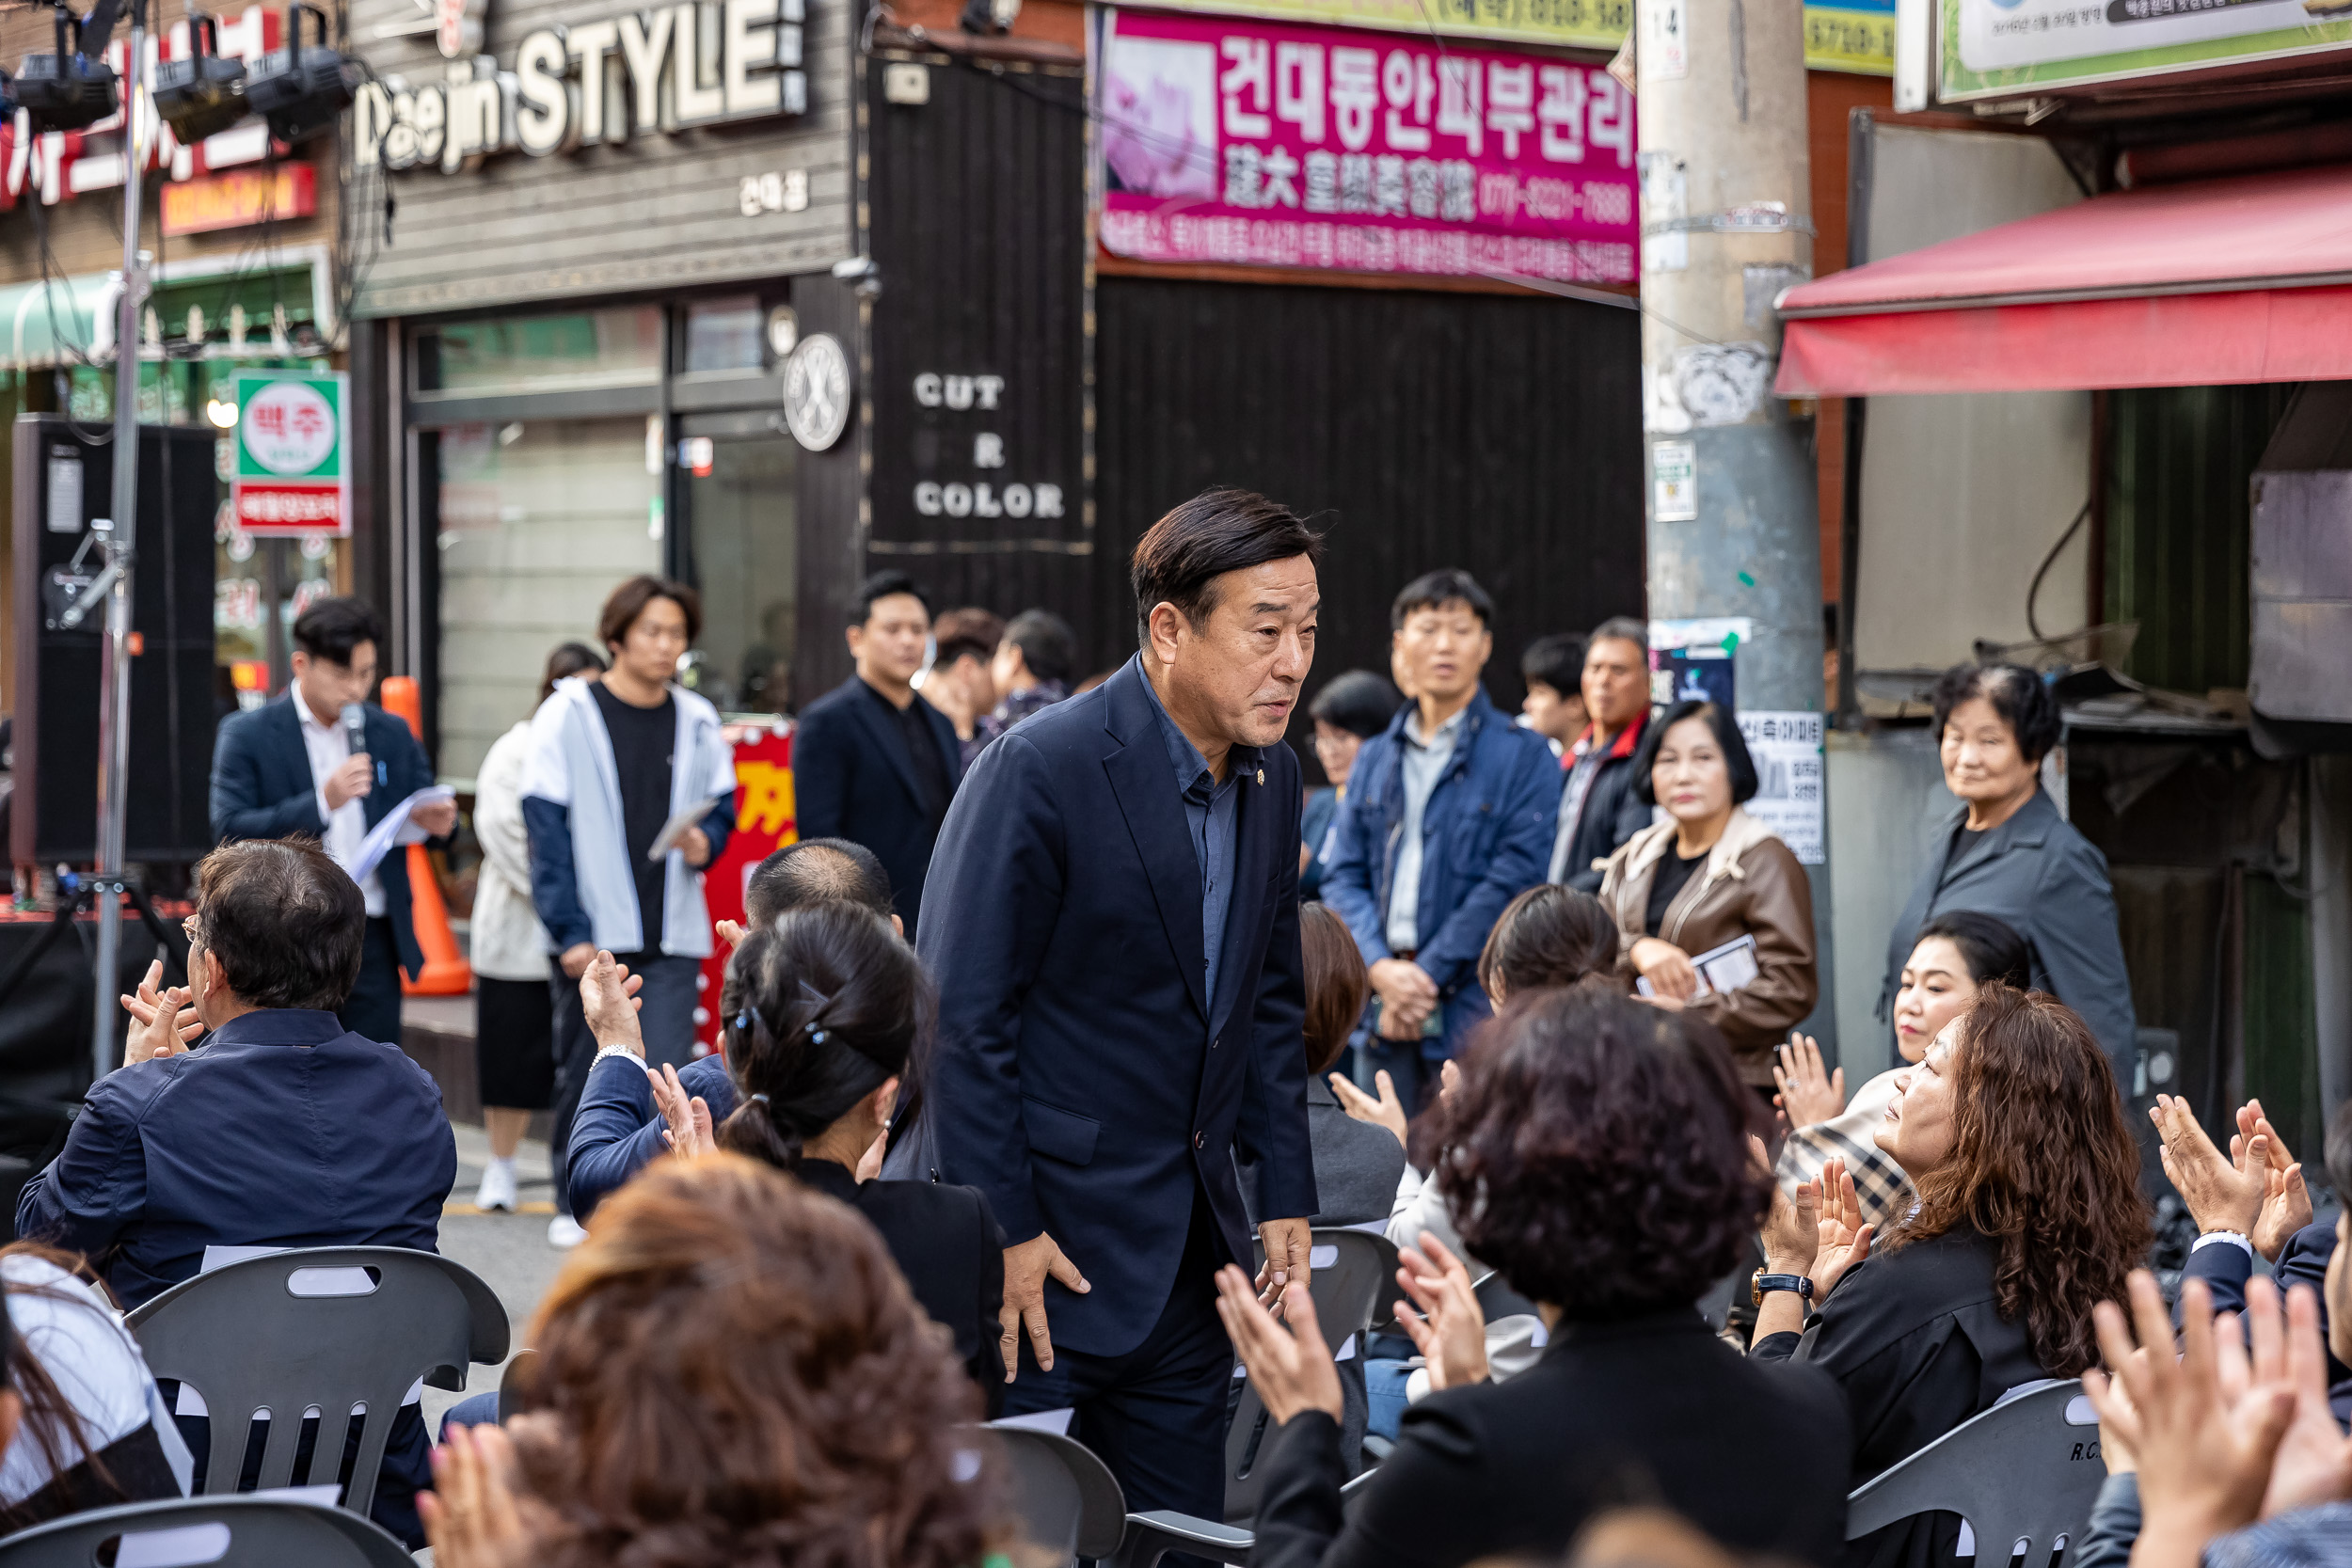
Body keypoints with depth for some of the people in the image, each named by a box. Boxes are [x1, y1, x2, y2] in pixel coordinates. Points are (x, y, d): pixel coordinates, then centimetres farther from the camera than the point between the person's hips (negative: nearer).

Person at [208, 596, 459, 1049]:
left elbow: (421, 813, 17)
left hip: (373, 943, 4)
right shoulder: (247, 736, -2)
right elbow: (230, 833, -12)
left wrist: (436, 821, -9)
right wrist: (322, 802, -22)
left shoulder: (392, 734, 11)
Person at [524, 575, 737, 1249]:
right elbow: (546, 829, -4)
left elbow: (721, 807, 20)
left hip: (672, 937, 2)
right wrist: (569, 931, -12)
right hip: (592, 933, -2)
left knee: (666, 1076, -11)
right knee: (584, 1073, 7)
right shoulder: (569, 715, -1)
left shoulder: (697, 722, 9)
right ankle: (575, 1205, 22)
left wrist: (706, 841, -5)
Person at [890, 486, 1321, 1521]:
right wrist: (1004, 1233, -17)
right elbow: (961, 1014, -16)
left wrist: (1286, 1196, 11)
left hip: (1186, 1257, 7)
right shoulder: (1038, 769, -17)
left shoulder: (1272, 778, 7)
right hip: (1043, 1244, -7)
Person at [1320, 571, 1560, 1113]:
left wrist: (1428, 974, -11)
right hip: (1388, 1013, 4)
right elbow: (1344, 876, 11)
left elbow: (1514, 878, -8)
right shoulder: (1374, 759, 16)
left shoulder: (1523, 756, 1)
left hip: (1474, 1010, -4)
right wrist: (1381, 968, -7)